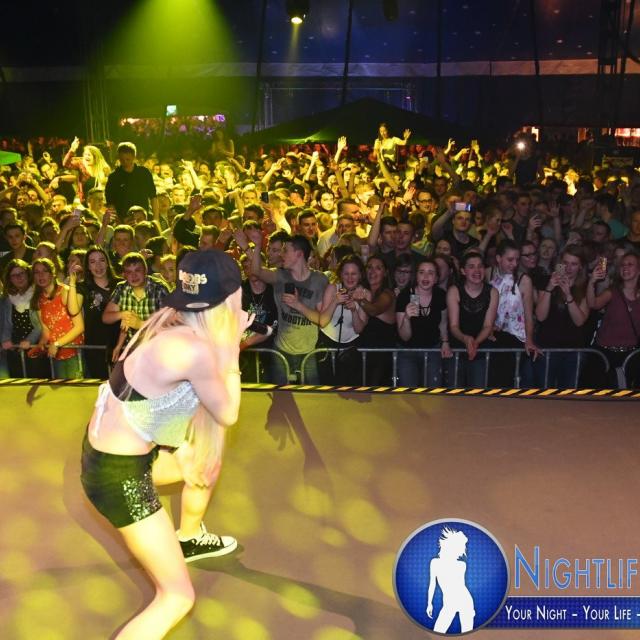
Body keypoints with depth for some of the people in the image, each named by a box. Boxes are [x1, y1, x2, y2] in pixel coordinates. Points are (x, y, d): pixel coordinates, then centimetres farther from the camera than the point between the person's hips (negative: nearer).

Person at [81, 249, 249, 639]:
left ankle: (188, 540, 58)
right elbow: (228, 415, -11)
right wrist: (232, 346, -8)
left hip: (113, 448, 9)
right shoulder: (196, 349, -29)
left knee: (207, 461, 32)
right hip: (118, 473, -9)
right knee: (178, 597, -1)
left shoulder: (170, 322, -4)